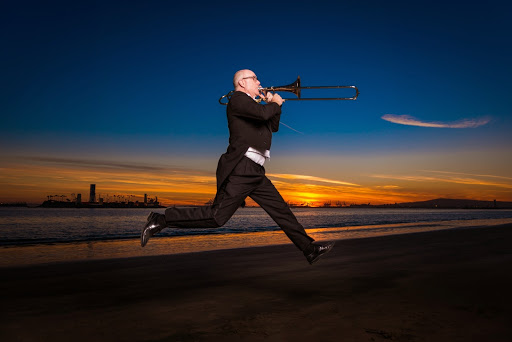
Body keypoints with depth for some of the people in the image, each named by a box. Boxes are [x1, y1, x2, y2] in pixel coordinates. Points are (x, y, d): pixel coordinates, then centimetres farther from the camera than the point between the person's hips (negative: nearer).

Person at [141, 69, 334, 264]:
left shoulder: (251, 104, 25)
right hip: (239, 169, -10)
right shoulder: (238, 99, -5)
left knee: (282, 211, 10)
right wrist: (275, 103, -2)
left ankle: (310, 249, 18)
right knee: (217, 217, -10)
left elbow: (273, 126, 30)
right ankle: (162, 220, 0)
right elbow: (263, 113, -22)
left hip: (255, 173, 10)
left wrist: (274, 105, 16)